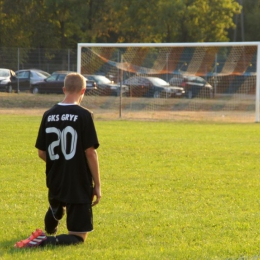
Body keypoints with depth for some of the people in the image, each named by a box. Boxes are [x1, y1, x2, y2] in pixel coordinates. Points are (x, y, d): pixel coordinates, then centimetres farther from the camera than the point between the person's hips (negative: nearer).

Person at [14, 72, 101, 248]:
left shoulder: (49, 115, 1)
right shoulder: (84, 115, -13)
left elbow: (42, 153, 7)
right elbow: (90, 152, -14)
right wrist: (97, 185, -5)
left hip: (55, 183, 6)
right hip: (79, 186, -6)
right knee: (78, 236, -2)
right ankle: (46, 241, -24)